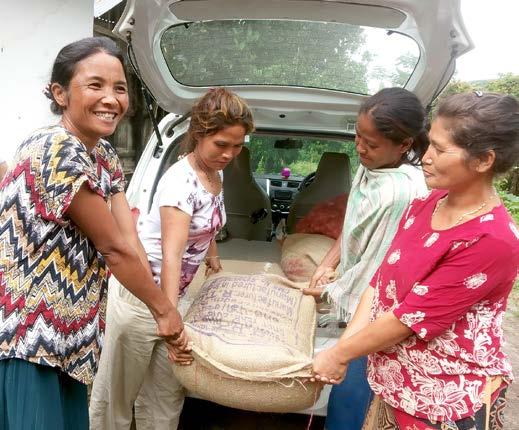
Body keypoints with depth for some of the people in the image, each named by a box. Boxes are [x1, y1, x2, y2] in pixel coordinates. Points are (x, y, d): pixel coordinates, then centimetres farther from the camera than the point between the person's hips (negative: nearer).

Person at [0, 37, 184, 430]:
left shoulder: (105, 157, 5)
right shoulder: (57, 151, -23)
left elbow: (130, 242, 1)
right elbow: (113, 249, -18)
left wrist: (162, 308, -2)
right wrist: (164, 309, -7)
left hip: (64, 334, 8)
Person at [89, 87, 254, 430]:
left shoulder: (216, 174, 4)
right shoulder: (180, 181, -23)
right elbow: (171, 256, -31)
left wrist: (212, 255, 31)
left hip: (177, 293, 8)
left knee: (166, 395, 14)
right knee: (117, 394, 10)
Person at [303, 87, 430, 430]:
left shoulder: (404, 193, -29)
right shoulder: (370, 166, -3)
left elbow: (377, 266, -22)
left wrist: (330, 290, -8)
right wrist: (328, 264, 4)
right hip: (361, 299, 8)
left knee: (349, 394, 5)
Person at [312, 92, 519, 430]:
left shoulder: (491, 241, -25)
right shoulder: (426, 204, -2)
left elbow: (412, 317, -23)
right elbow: (381, 279, -1)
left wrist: (339, 355, -13)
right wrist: (344, 346, -7)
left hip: (448, 401, -6)